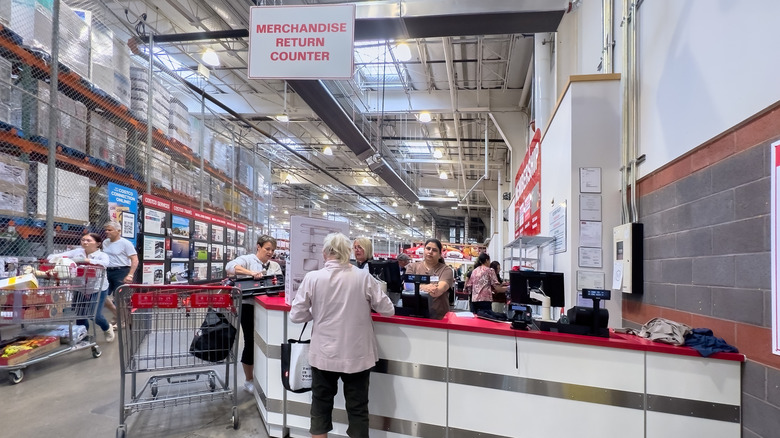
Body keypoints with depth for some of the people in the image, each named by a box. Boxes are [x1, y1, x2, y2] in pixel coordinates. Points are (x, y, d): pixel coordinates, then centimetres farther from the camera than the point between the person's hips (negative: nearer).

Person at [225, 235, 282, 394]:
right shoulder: (247, 259, -3)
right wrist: (251, 272, -33)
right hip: (249, 306, -4)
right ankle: (249, 380, 20)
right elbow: (230, 267, -21)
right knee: (251, 342, 3)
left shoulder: (275, 266, 12)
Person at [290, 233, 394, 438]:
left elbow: (296, 316, -5)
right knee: (357, 409, 14)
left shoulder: (312, 278, -11)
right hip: (357, 355, 0)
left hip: (324, 354, 0)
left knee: (320, 407, 19)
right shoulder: (364, 277, -10)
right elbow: (388, 310, -4)